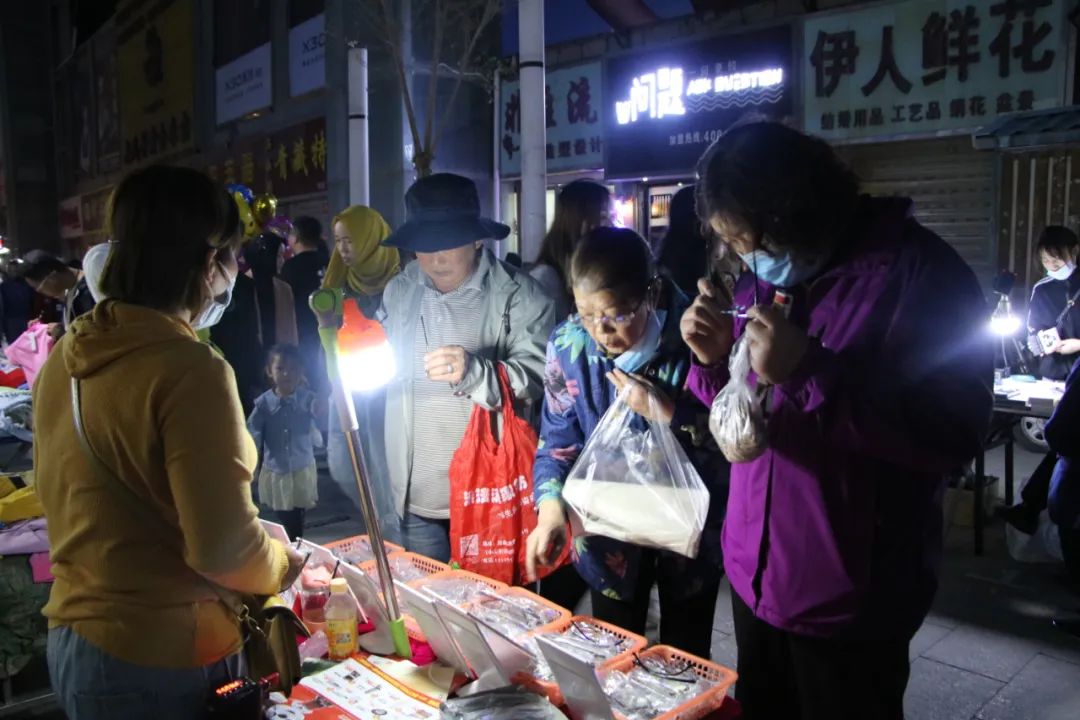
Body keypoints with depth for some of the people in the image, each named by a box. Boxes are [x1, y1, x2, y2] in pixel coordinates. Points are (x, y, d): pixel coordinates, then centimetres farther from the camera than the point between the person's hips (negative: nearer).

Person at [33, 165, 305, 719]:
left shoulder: (65, 356, -1)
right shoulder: (191, 370, -25)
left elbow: (59, 491, 13)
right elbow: (224, 548, -25)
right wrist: (286, 565, -5)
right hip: (163, 658, -7)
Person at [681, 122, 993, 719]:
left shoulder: (918, 272, -15)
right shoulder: (763, 280, 5)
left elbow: (952, 436, -20)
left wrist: (807, 370, -27)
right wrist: (714, 360, -10)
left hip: (849, 600, -6)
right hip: (753, 577, 6)